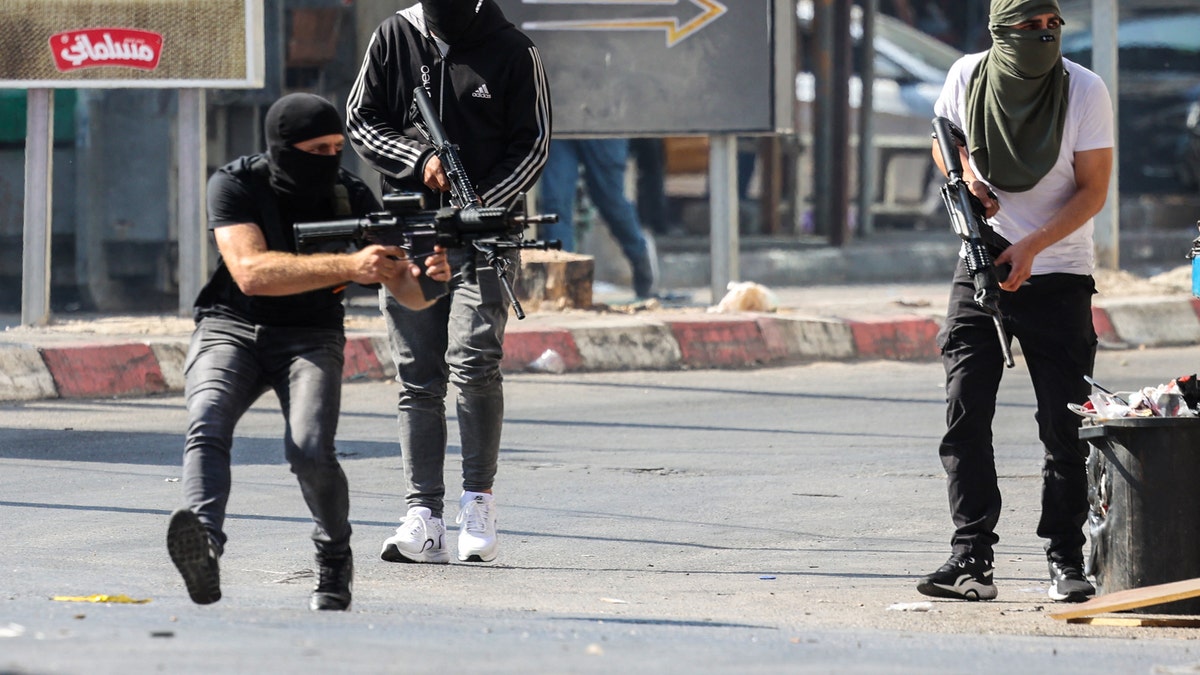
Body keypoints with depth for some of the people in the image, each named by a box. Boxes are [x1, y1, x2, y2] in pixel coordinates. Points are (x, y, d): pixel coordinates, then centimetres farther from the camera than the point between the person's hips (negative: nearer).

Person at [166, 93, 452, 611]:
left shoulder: (350, 197, -5)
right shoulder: (236, 185, -12)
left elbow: (406, 295, -9)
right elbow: (250, 272, -28)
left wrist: (426, 277, -34)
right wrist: (348, 267, -37)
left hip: (309, 339, 1)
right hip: (231, 330, -1)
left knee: (309, 448, -25)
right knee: (207, 425, -31)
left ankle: (335, 561, 0)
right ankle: (203, 544, -49)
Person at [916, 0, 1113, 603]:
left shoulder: (1085, 90, -11)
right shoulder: (967, 77, -3)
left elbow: (1093, 190, -10)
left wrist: (1032, 247, -22)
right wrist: (965, 171, -7)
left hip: (1058, 276, -2)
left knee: (1064, 428, -4)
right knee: (965, 415, -8)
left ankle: (1066, 559, 6)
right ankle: (971, 559, -7)